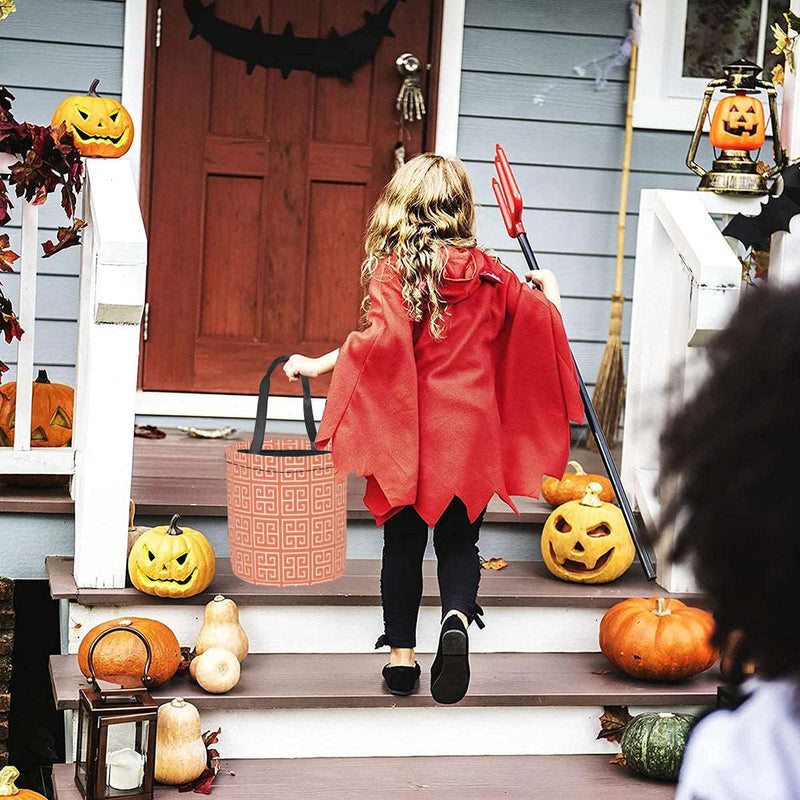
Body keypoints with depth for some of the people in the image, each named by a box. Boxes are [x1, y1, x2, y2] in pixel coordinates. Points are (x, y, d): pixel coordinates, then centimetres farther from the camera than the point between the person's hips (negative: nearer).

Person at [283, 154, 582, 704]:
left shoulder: (391, 269, -9)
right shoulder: (486, 273, 2)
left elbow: (384, 338, -23)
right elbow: (544, 320, 9)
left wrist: (316, 365, -16)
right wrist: (550, 291, 31)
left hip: (407, 431, -2)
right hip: (471, 431, 2)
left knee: (403, 542, 12)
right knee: (459, 541, 11)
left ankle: (402, 657, 16)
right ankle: (457, 619, -16)